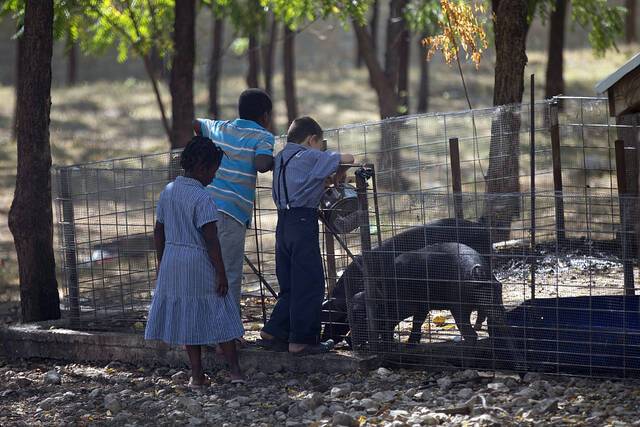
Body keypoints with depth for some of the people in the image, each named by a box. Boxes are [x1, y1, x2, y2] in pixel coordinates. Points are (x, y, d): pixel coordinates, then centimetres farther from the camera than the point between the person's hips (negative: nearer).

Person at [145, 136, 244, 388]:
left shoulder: (168, 192, 5)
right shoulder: (203, 198, -16)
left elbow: (159, 232, 11)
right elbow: (210, 240, -18)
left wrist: (161, 262, 21)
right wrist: (221, 274, -13)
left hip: (172, 260, 6)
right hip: (199, 262, -6)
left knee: (188, 316, 11)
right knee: (219, 316, 4)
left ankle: (197, 375, 13)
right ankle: (234, 370, 5)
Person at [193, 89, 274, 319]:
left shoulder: (221, 128, 18)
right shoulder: (263, 137, -1)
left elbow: (196, 123, 38)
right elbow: (261, 164, -20)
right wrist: (275, 160, 1)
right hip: (231, 210, -7)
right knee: (230, 275, -4)